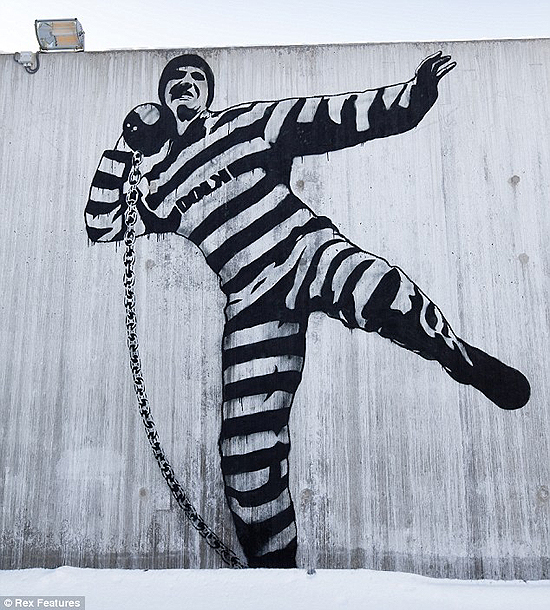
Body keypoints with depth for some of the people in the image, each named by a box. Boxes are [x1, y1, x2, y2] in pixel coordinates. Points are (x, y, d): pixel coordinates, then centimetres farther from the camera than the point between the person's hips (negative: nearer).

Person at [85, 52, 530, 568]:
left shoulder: (247, 122, 14)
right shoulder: (157, 182, 20)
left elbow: (334, 116, 8)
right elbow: (103, 225, 20)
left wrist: (414, 94, 0)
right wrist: (125, 145, 18)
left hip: (307, 249, -1)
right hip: (254, 303, 2)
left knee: (380, 293, -38)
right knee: (248, 453, -3)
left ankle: (465, 361, -7)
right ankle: (274, 562, 18)